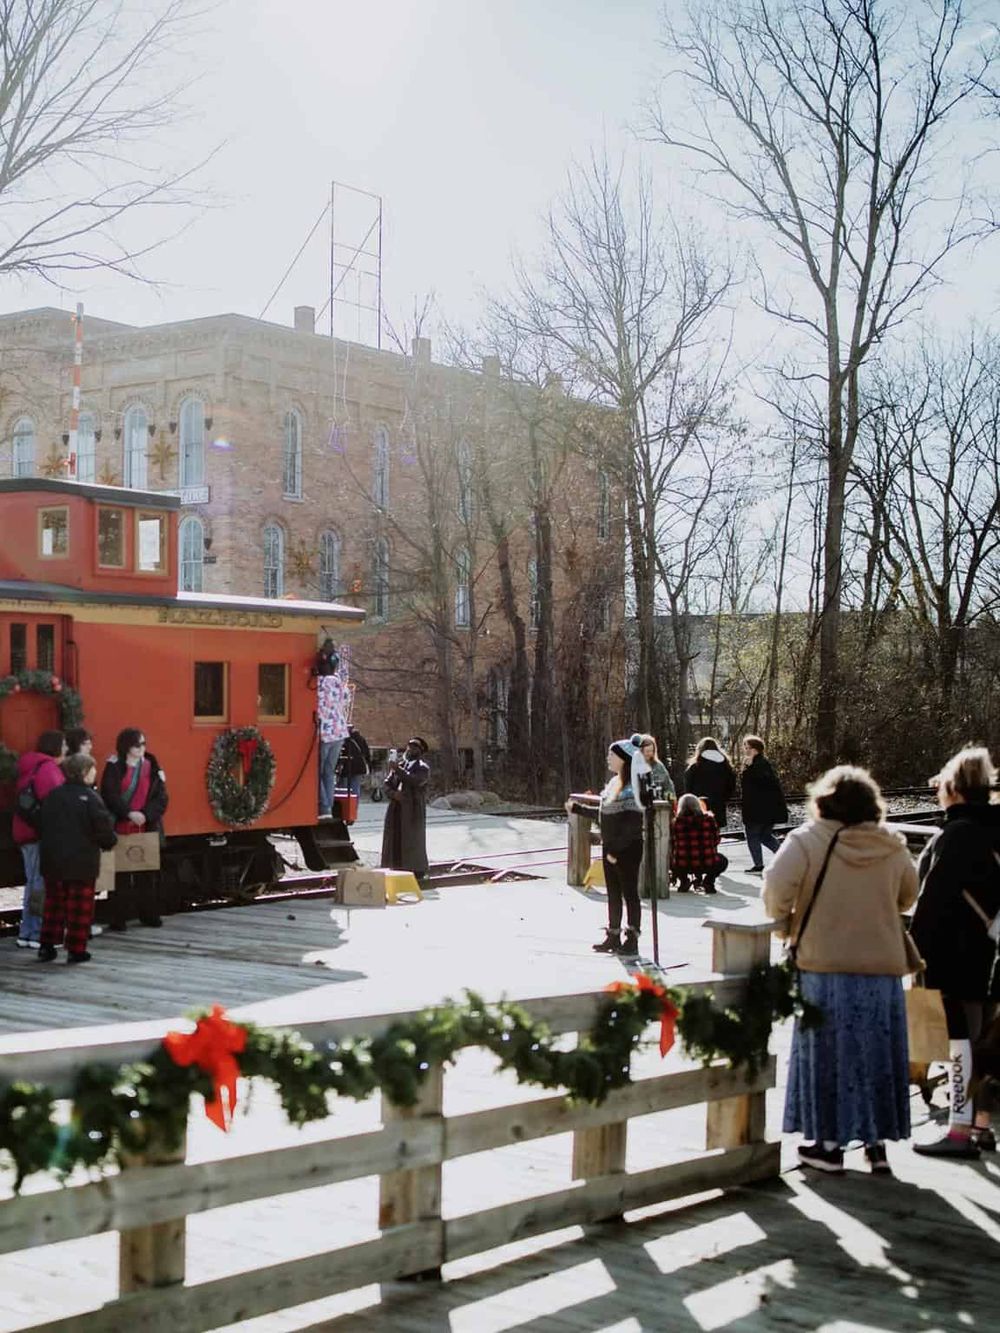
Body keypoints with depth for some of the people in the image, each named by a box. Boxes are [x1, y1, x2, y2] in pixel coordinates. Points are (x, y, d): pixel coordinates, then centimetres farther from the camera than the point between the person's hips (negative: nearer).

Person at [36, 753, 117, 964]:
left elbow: (42, 826, 9)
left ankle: (47, 946, 16)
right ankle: (76, 949, 4)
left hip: (53, 860, 5)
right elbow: (104, 826, -14)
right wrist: (110, 841, 6)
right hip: (82, 862, -5)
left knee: (54, 904, 15)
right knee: (80, 907, 3)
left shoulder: (52, 796, 4)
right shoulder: (89, 797, -13)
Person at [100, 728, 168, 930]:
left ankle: (149, 914, 16)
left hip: (147, 828, 3)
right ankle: (118, 917, 3)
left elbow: (161, 797, 3)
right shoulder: (114, 767, 0)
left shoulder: (151, 766, 9)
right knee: (120, 874, -3)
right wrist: (129, 813, -21)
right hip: (120, 829, -3)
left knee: (148, 873, 6)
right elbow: (110, 796, -9)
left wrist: (146, 815, -12)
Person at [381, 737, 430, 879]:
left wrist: (398, 770, -22)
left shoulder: (422, 768, 0)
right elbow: (387, 783, 13)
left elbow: (414, 780, -21)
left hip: (413, 810, -6)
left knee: (413, 841, -4)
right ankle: (397, 869, 11)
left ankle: (418, 872, 3)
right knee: (394, 840, 4)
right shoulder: (400, 764, 17)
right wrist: (393, 793, -8)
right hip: (396, 809, 6)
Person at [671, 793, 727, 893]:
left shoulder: (676, 821, -2)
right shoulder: (709, 819, 0)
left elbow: (671, 844, 8)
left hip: (682, 866, 1)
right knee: (722, 860, 32)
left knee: (669, 858, 34)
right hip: (707, 865, 0)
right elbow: (716, 841, 11)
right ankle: (708, 880, 8)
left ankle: (683, 880, 14)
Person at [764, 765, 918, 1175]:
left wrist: (786, 921, 0)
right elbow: (907, 897, 17)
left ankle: (830, 1144, 13)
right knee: (877, 1054, 14)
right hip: (884, 968, 3)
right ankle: (877, 1143, 19)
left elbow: (776, 888, -18)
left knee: (828, 1052, 7)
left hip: (825, 966, -3)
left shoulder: (809, 839, -9)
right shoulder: (892, 845, 4)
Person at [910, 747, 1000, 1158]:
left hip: (958, 953, -9)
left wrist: (916, 945, -11)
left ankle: (961, 1129, -5)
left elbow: (934, 897, -18)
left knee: (961, 1038, -6)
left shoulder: (957, 835, -17)